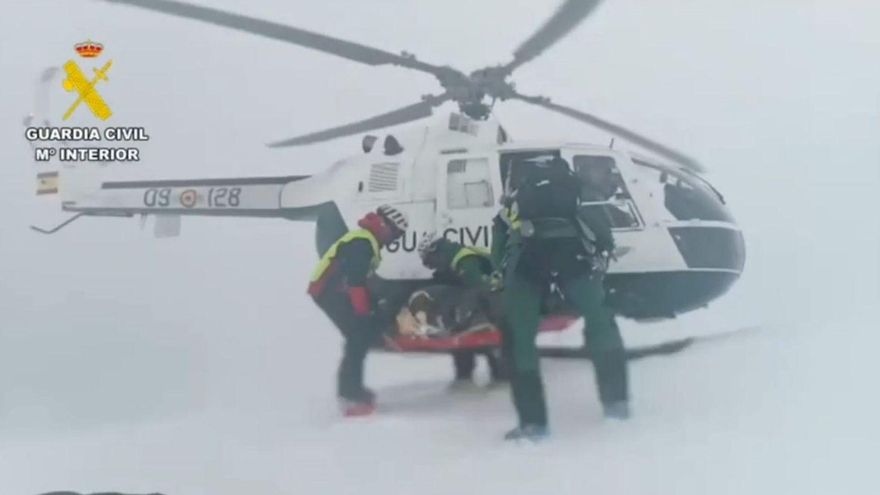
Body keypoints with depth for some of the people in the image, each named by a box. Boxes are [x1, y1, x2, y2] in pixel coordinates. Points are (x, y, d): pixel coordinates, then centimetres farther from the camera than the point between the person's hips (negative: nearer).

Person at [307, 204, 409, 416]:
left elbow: (361, 277, 20)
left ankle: (351, 388, 20)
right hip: (329, 291, -10)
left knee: (368, 331, 12)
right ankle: (350, 396, -14)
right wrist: (364, 310, -19)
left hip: (334, 290, 10)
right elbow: (355, 280, -23)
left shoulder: (366, 241, 17)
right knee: (359, 338, -13)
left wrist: (368, 307, 18)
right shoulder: (362, 242, -17)